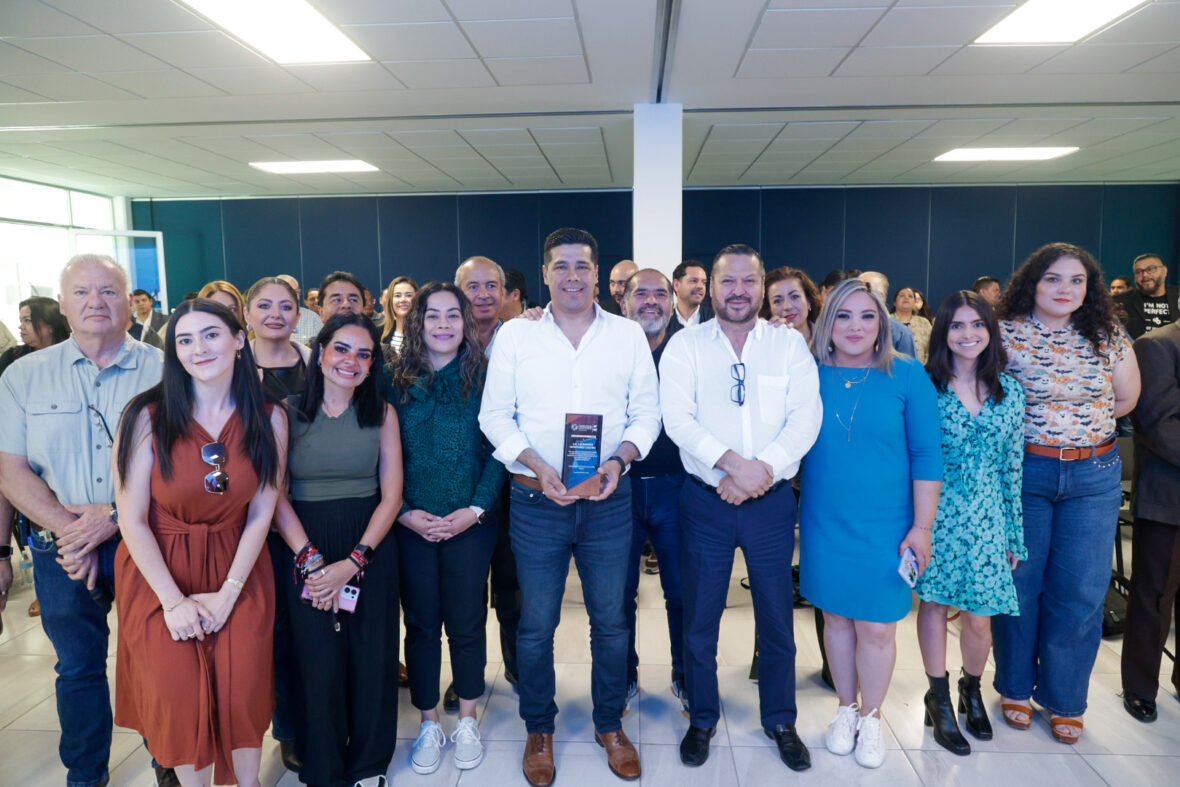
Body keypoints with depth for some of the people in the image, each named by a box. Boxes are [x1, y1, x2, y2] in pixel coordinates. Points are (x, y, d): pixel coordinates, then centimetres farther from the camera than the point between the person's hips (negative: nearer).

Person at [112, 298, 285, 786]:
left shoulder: (269, 419, -6)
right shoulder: (147, 416, -13)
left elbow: (261, 513, -4)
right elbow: (132, 520, -11)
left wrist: (227, 595, -9)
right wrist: (175, 601, -12)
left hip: (237, 569, 1)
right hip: (158, 574, -1)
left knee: (242, 693, -2)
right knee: (179, 698, -1)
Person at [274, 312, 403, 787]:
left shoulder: (381, 414, 2)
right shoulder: (287, 411, -1)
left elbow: (391, 494, -2)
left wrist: (353, 561, -12)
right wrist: (310, 559, -14)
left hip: (371, 549, 1)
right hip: (304, 549, -1)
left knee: (371, 660, 7)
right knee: (317, 662, 5)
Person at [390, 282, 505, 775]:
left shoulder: (483, 378, 0)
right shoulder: (397, 383, 2)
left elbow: (497, 451, -4)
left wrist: (475, 509, -13)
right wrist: (405, 512, -10)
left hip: (469, 524, -1)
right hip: (411, 526, 1)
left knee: (466, 622, 10)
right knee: (421, 623, 11)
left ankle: (467, 722, 30)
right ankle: (429, 724, 29)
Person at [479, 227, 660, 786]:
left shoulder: (628, 335, 4)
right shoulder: (515, 335, 1)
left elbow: (646, 412, 5)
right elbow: (495, 415, 0)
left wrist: (619, 459, -13)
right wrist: (538, 467, -14)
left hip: (609, 499, 1)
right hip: (536, 500, -1)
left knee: (610, 620, 13)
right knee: (536, 623, 11)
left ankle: (610, 725, 35)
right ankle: (539, 730, 33)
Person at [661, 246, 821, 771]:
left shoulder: (789, 344, 4)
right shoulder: (686, 344, 1)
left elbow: (806, 417, -5)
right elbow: (677, 417, -10)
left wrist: (762, 470, -18)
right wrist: (731, 462, -21)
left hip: (772, 500, 1)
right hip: (706, 500, -1)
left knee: (776, 615, 12)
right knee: (700, 617, 10)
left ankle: (780, 722, 33)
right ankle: (702, 719, 31)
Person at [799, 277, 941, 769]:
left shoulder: (906, 375, -6)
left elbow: (925, 454, -4)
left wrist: (922, 526, -6)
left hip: (884, 525, -2)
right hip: (824, 522, 2)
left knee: (876, 627, 5)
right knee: (836, 616, 14)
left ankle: (871, 718, 31)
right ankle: (846, 710, 36)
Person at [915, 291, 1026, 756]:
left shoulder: (1010, 392, 4)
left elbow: (1013, 466, 7)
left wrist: (1015, 534, 8)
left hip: (986, 516, 2)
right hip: (936, 512, -2)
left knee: (978, 617, 6)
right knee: (934, 602, 7)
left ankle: (972, 690, 35)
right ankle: (939, 700, 25)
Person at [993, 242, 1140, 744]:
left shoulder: (1107, 337, 3)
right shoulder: (1008, 333, -6)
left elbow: (1127, 398, 14)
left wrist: (1085, 424, 8)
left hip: (1094, 476, 3)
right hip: (1023, 472, -2)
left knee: (1080, 593, 6)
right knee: (1019, 584, 6)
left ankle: (1064, 700, 24)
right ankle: (1015, 688, 27)